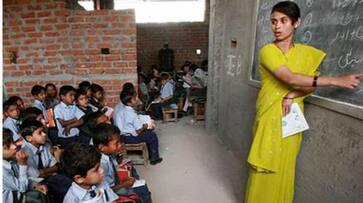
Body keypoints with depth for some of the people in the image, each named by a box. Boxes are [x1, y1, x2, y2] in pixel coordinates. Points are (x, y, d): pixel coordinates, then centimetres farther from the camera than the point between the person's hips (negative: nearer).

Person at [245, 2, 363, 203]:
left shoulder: (307, 53, 5)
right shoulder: (267, 51, -11)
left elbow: (311, 84, 2)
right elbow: (290, 78, -22)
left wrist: (292, 96, -18)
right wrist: (337, 80, -21)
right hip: (269, 116, -3)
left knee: (284, 166, 13)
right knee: (265, 166, 5)